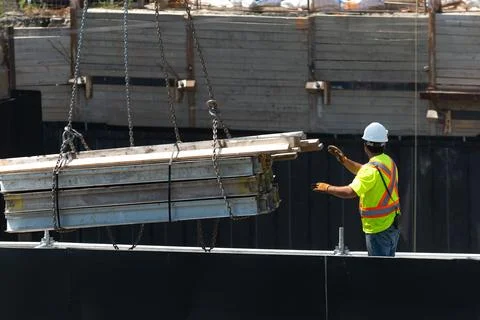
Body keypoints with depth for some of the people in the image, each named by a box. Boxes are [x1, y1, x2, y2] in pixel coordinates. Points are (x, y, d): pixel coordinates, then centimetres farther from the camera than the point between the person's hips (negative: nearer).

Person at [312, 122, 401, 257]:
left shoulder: (372, 169, -23)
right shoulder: (389, 162, 7)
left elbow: (351, 192, -32)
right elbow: (362, 172, 22)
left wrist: (327, 188, -19)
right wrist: (344, 160, 12)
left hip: (378, 229, -9)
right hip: (392, 225, 9)